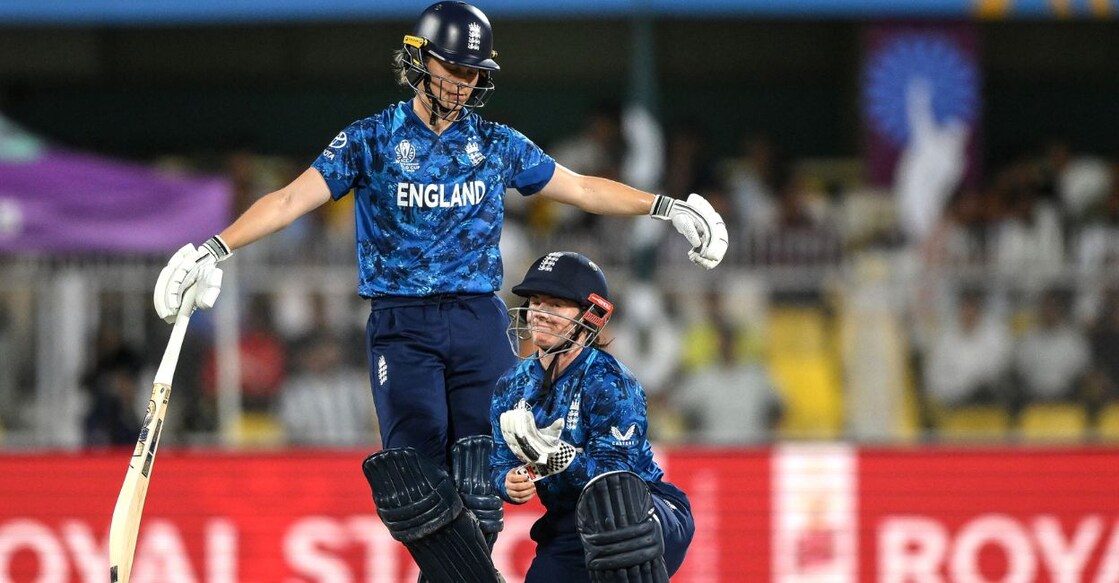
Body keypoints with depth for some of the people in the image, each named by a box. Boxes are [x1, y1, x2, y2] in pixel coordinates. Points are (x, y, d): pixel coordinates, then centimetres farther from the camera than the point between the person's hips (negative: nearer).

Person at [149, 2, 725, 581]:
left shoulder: (497, 144, 11)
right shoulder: (371, 140, 2)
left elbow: (581, 188, 20)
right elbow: (294, 197, -6)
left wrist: (668, 207, 17)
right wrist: (217, 247, -18)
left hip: (479, 323, 2)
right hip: (401, 327, -2)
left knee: (478, 484, -7)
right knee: (418, 478, -15)